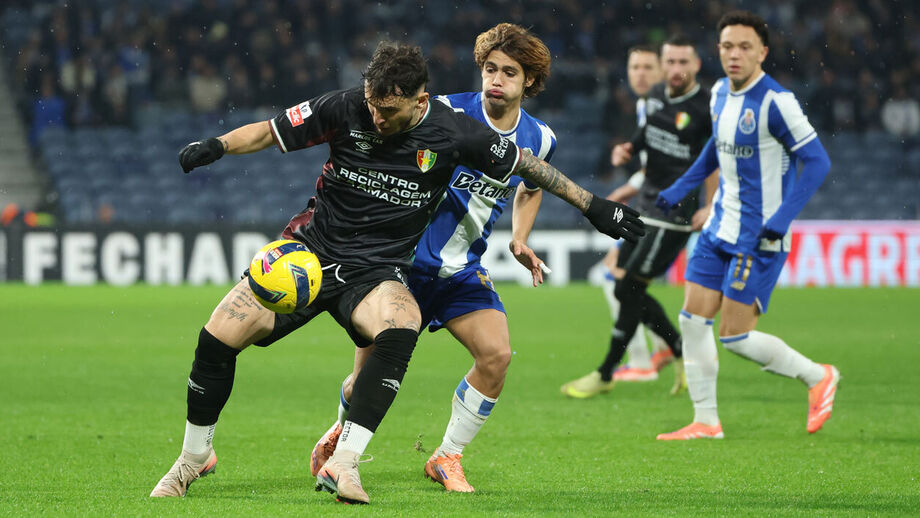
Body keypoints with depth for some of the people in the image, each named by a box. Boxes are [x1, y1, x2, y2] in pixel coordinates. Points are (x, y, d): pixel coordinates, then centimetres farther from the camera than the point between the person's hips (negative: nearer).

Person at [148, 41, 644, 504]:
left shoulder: (453, 134, -10)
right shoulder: (346, 108, -10)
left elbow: (526, 164, 5)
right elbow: (270, 131, -1)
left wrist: (593, 205, 9)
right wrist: (215, 146, -19)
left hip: (376, 270, -1)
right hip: (310, 250, 1)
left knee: (401, 330, -36)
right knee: (218, 337, -15)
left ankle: (342, 463, -36)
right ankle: (193, 459, 8)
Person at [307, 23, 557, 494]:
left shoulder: (538, 139, 0)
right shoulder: (447, 112, -15)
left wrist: (519, 241, 9)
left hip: (464, 270, 4)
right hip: (405, 259, -4)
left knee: (497, 353, -19)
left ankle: (446, 459, 1)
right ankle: (342, 430, 33)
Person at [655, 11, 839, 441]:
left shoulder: (775, 102, -18)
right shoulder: (720, 94, 6)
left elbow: (817, 161, -16)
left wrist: (782, 219, -24)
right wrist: (680, 189, 25)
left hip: (758, 239, -8)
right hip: (720, 228, 8)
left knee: (734, 336, -7)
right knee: (693, 320, 2)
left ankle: (818, 377, 13)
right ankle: (705, 422, 11)